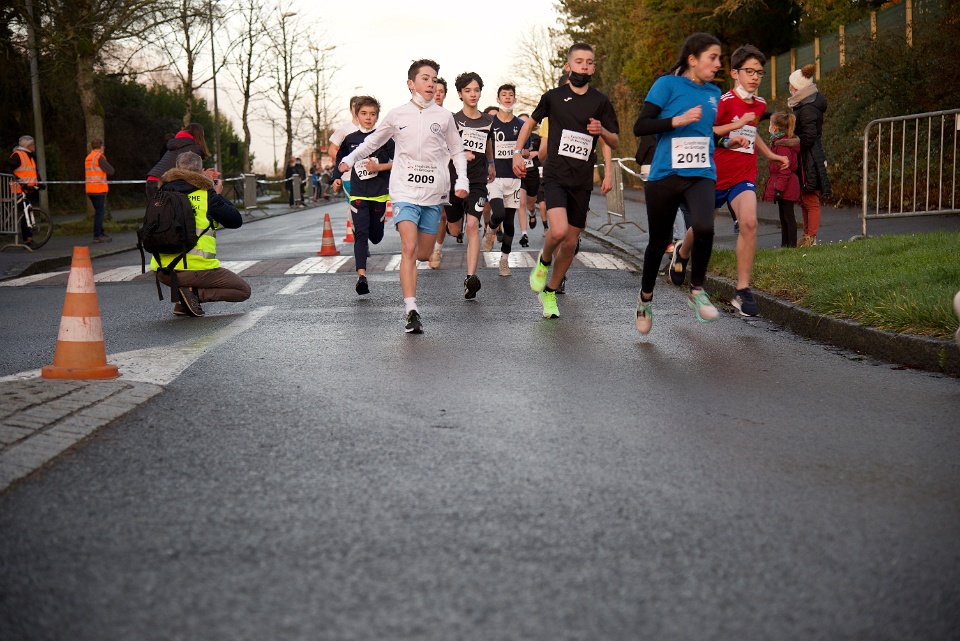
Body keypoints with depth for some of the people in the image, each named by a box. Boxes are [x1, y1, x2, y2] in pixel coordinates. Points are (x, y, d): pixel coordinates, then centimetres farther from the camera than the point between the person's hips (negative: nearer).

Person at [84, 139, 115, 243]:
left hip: (90, 190, 9)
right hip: (99, 189, -9)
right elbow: (110, 171, -11)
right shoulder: (99, 157, -11)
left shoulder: (88, 158, 16)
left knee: (99, 212, 17)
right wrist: (106, 164, 5)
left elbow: (85, 175, 23)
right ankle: (97, 236, -8)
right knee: (99, 212, -6)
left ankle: (100, 233, 21)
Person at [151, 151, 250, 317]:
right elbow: (236, 221, 2)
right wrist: (217, 195, 15)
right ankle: (195, 293, -10)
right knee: (244, 291, 10)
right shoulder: (206, 194, -3)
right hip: (194, 269, -6)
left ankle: (182, 303, 12)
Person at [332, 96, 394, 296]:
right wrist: (337, 176, 8)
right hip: (358, 194, 1)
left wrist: (379, 167, -15)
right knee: (360, 233, -14)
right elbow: (341, 159, 24)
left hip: (379, 193, 0)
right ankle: (361, 275, -22)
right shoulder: (350, 139, 8)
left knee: (375, 236, 9)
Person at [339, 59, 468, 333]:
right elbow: (373, 141, 19)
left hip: (434, 193, 2)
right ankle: (412, 311, -21)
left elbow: (457, 152, 16)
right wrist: (350, 158, 4)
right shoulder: (397, 115, 6)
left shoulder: (444, 117, 7)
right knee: (408, 248, -18)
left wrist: (462, 181, 2)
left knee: (424, 254, 6)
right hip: (405, 190, -2)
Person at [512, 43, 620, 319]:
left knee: (570, 243, 6)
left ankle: (550, 292, 27)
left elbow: (615, 142, 8)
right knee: (558, 230, -25)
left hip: (582, 181, 2)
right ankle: (544, 261, 9)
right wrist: (517, 153, 9)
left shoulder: (600, 102, 4)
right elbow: (531, 122, 19)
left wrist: (602, 131, -14)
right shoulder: (553, 97, 2)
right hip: (555, 175, -2)